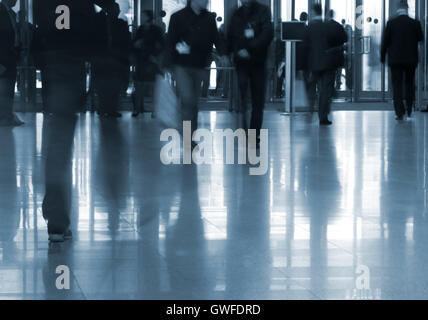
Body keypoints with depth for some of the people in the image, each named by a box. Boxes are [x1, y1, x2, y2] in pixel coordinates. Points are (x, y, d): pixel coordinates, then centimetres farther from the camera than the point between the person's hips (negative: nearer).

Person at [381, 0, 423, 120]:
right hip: (411, 59, 2)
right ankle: (409, 111, 17)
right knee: (409, 84, 14)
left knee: (397, 85, 1)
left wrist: (383, 56, 6)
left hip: (395, 59, -1)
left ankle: (400, 112, -8)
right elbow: (420, 38, 7)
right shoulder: (415, 23, -4)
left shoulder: (391, 23, -7)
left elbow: (385, 41, -5)